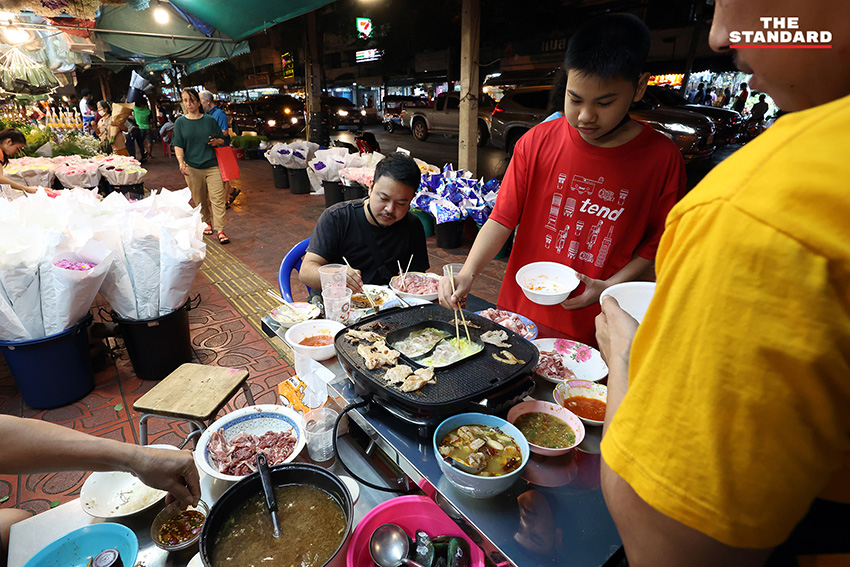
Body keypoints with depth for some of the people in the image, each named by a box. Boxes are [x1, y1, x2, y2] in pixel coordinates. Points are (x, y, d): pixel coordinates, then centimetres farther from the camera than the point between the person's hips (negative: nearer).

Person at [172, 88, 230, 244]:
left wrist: (217, 141, -9)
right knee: (200, 200, 9)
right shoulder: (180, 122, 5)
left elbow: (222, 140, 14)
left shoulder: (210, 120, 7)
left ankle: (220, 230, -7)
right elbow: (178, 145, 2)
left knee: (217, 198, -9)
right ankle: (207, 222, 29)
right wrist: (181, 162, -15)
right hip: (192, 168, 1)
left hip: (212, 165, -1)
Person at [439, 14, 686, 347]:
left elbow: (655, 243, 0)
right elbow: (502, 219, -8)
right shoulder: (536, 143, -7)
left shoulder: (662, 158, -8)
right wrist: (467, 274, -21)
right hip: (519, 311, 1)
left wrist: (608, 287, -14)